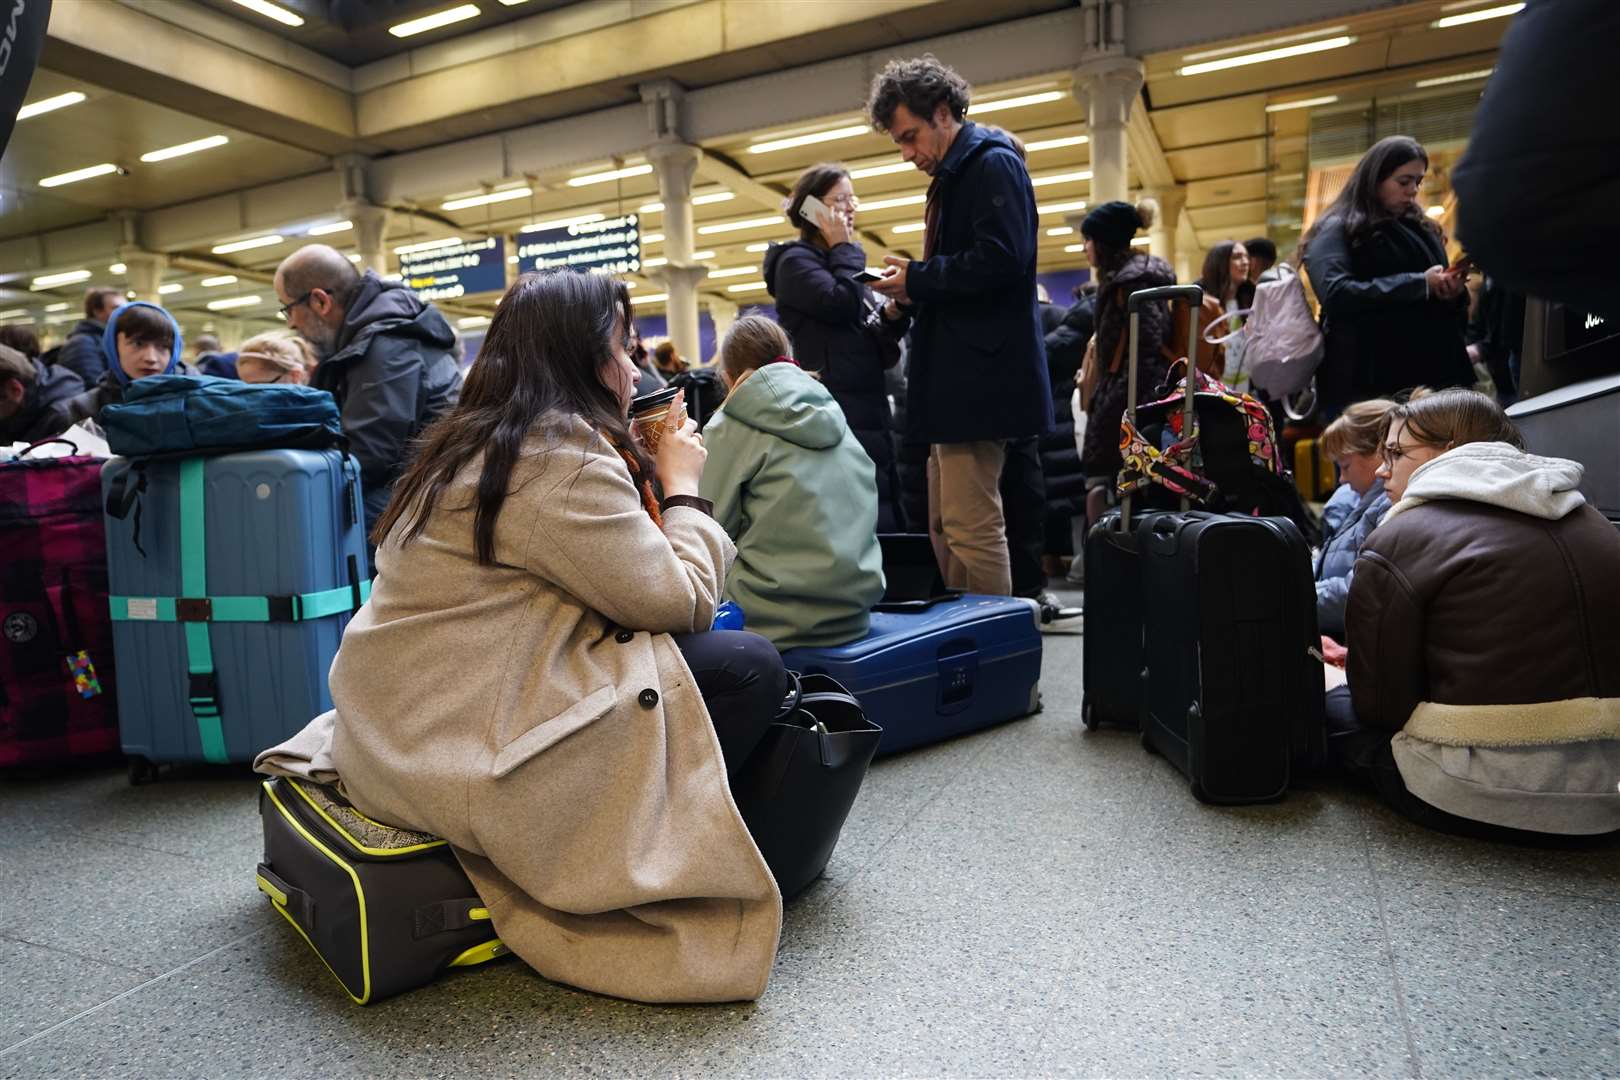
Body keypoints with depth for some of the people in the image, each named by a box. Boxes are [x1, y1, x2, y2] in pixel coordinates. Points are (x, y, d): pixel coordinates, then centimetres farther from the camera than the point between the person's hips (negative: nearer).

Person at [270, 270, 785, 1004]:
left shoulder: (471, 444, 14)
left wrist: (652, 480, 13)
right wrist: (681, 488, 1)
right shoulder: (563, 455, -16)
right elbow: (682, 601, -14)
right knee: (748, 666, -8)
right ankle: (645, 868, 3)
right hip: (477, 762, -10)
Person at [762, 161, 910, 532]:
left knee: (887, 517, 8)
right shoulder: (796, 261, -2)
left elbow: (877, 351, 20)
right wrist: (843, 248, -5)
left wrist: (892, 315, -1)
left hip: (868, 410, 9)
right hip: (836, 412, -9)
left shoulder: (841, 263, 23)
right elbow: (842, 305, -21)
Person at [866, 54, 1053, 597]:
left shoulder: (993, 164, -6)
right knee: (946, 526, 12)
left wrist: (918, 278, -11)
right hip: (957, 376, 11)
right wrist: (913, 292, 8)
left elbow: (1001, 260, -20)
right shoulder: (952, 176, 24)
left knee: (972, 527, -11)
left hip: (982, 375, -11)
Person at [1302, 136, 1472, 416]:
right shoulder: (1337, 230, 0)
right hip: (1365, 385, -7)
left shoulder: (1420, 228, 22)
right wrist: (1420, 283, -17)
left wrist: (1453, 292, 1)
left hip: (1428, 376, 7)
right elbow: (1336, 295, -19)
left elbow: (1444, 307, 25)